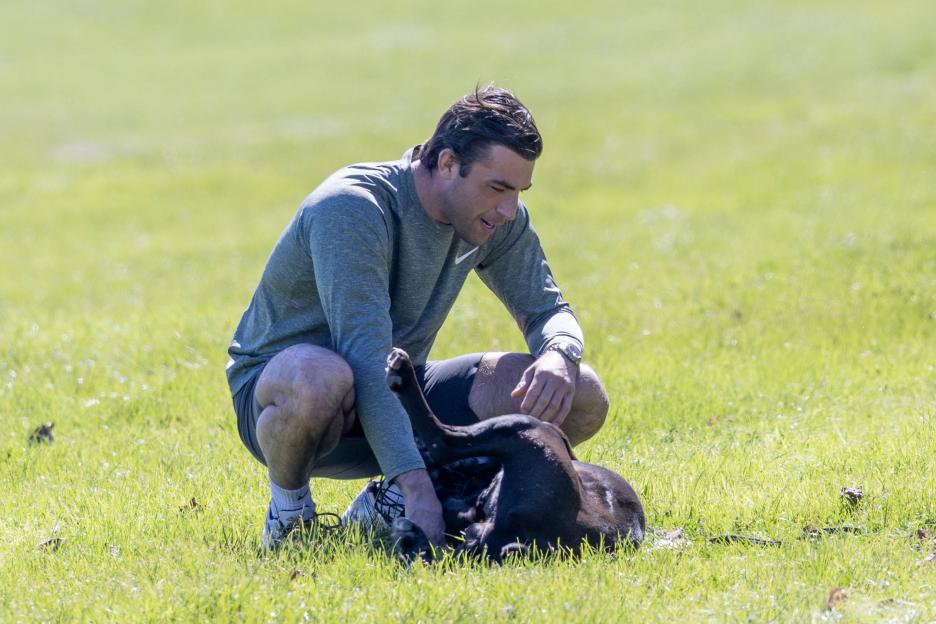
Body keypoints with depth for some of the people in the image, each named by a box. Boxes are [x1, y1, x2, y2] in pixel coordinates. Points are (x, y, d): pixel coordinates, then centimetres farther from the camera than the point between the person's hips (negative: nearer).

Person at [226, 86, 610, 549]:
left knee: (581, 397, -11)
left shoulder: (498, 217, -6)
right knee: (319, 378, -45)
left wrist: (559, 356, -22)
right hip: (275, 392, -7)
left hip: (400, 392, 7)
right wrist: (416, 486, -44)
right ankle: (289, 504, -11)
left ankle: (389, 499, 4)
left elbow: (548, 311, 4)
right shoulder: (352, 209, -28)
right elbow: (367, 359, -35)